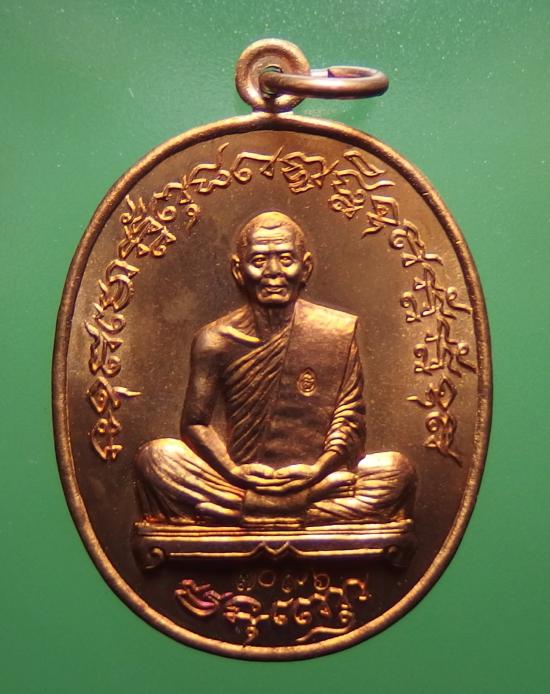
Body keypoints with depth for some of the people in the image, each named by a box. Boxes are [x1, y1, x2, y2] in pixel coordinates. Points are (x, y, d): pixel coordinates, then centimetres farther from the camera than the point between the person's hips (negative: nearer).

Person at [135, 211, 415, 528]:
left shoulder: (339, 331, 1)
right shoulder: (215, 340, 1)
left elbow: (349, 417, -1)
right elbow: (195, 422, 1)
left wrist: (320, 468, -18)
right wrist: (233, 470, -16)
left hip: (318, 482, 0)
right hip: (240, 484, 0)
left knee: (395, 468, -25)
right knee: (156, 455, -21)